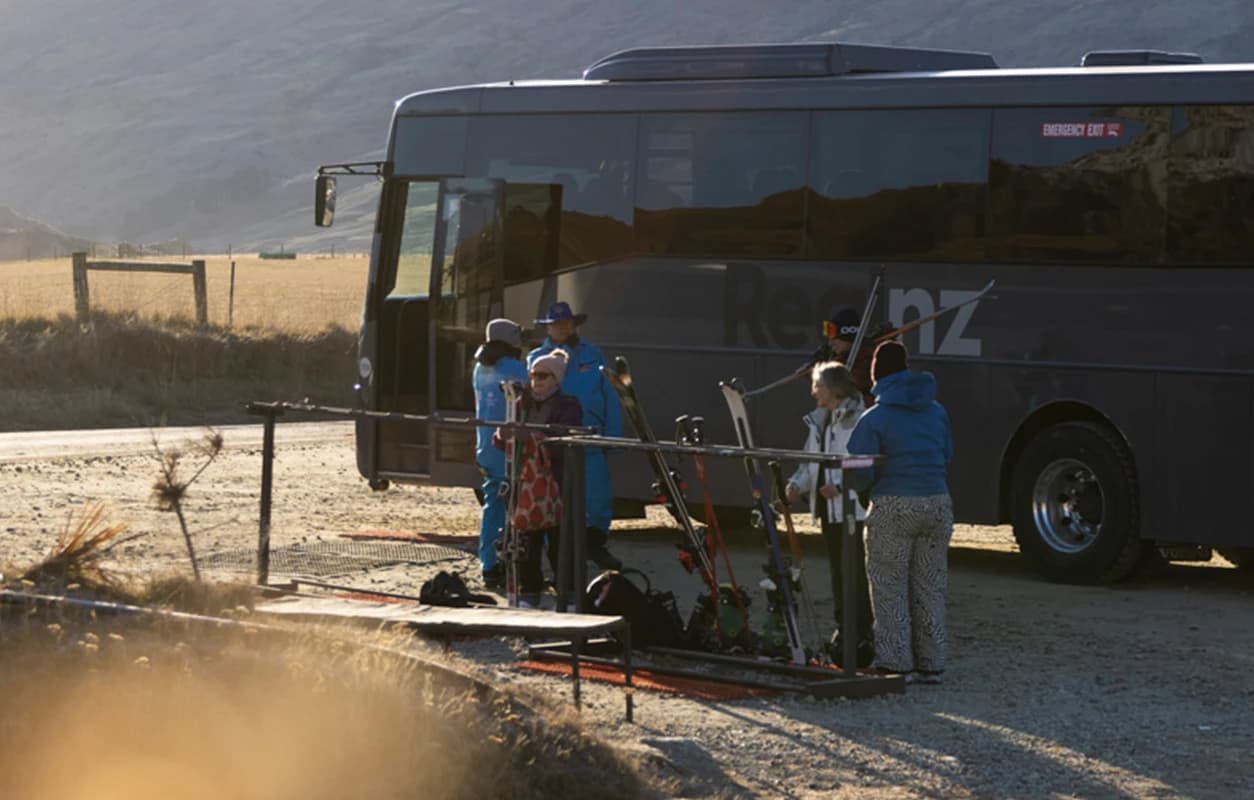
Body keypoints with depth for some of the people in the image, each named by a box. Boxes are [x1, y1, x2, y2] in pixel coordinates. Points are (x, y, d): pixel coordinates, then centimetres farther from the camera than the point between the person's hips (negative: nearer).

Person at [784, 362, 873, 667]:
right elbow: (811, 461, 20)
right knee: (837, 569, 13)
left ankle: (862, 635, -8)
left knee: (854, 570, -9)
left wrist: (840, 486, -26)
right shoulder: (819, 420, 16)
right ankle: (844, 628, 20)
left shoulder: (857, 419, -12)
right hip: (827, 506, 9)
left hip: (850, 507, -9)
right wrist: (798, 484, 2)